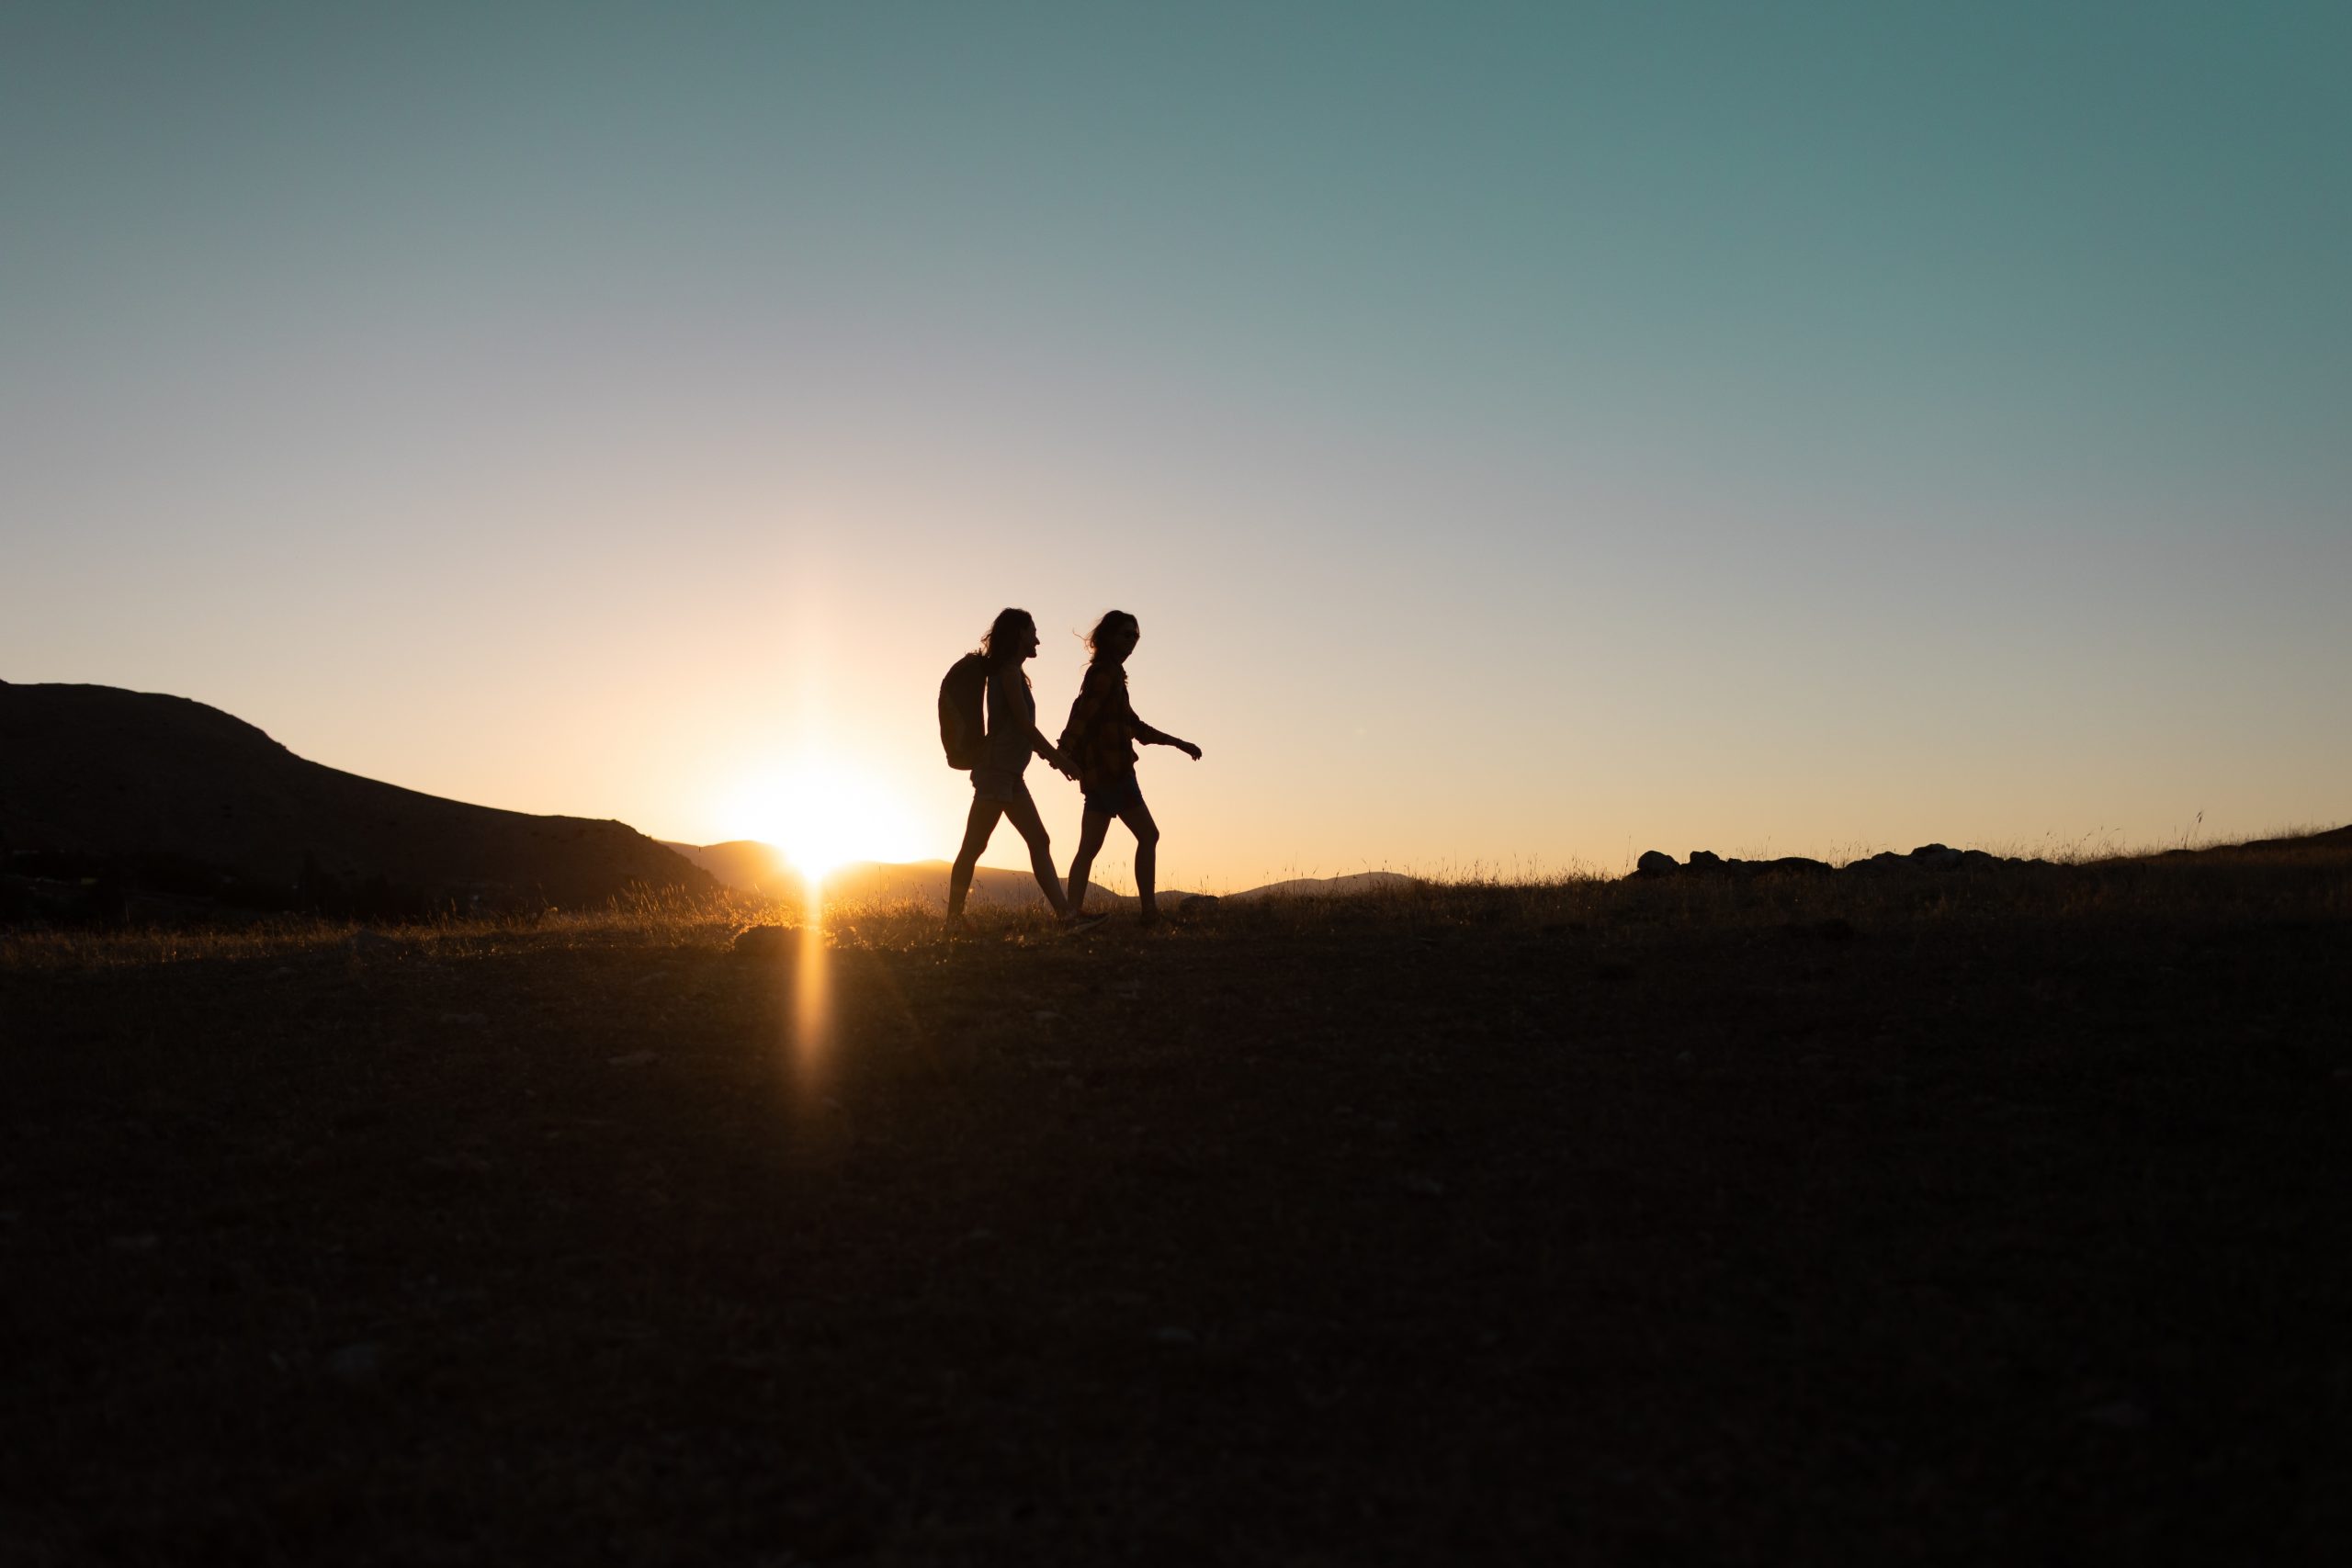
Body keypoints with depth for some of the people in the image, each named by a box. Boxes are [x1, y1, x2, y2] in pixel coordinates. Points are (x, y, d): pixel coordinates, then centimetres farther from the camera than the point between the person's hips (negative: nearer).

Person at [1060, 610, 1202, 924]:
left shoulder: (1109, 673, 23)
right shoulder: (1105, 672, -7)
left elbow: (1135, 726, 30)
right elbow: (1083, 712, -23)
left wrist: (1179, 743, 32)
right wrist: (1065, 751, -37)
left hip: (1098, 774, 9)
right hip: (1111, 770, -9)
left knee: (1089, 848, 5)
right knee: (1148, 835, -4)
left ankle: (1073, 911, 0)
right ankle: (1149, 910, -6)